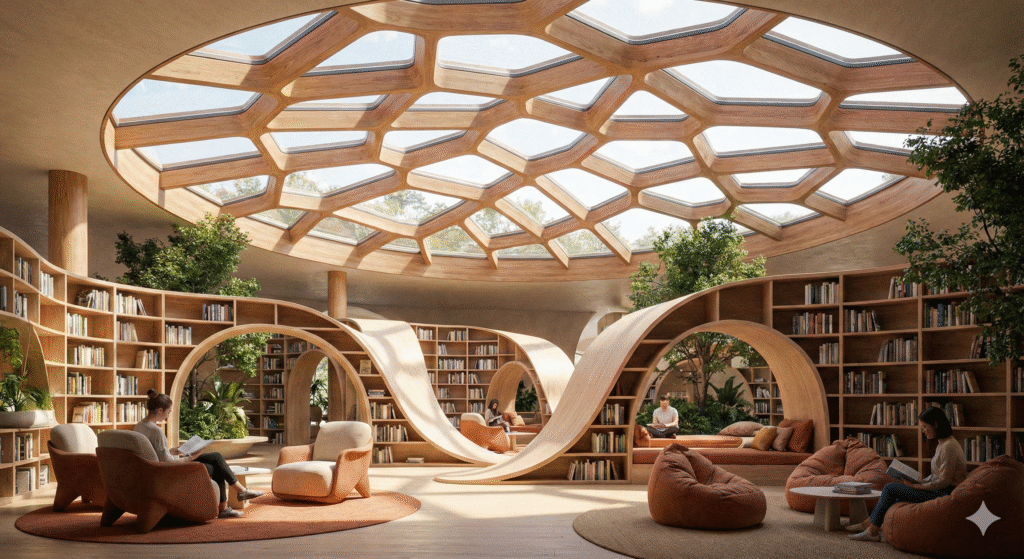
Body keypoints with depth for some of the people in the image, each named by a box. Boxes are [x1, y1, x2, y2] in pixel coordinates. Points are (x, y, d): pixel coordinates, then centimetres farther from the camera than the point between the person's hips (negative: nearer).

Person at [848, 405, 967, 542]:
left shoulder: (948, 446, -19)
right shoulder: (942, 444, 14)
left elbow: (944, 481, -21)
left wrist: (916, 486, -14)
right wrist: (918, 482, 5)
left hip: (944, 494, -10)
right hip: (938, 491, 10)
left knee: (890, 489, -9)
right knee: (891, 489, 10)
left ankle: (872, 531, -2)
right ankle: (869, 524, 11)